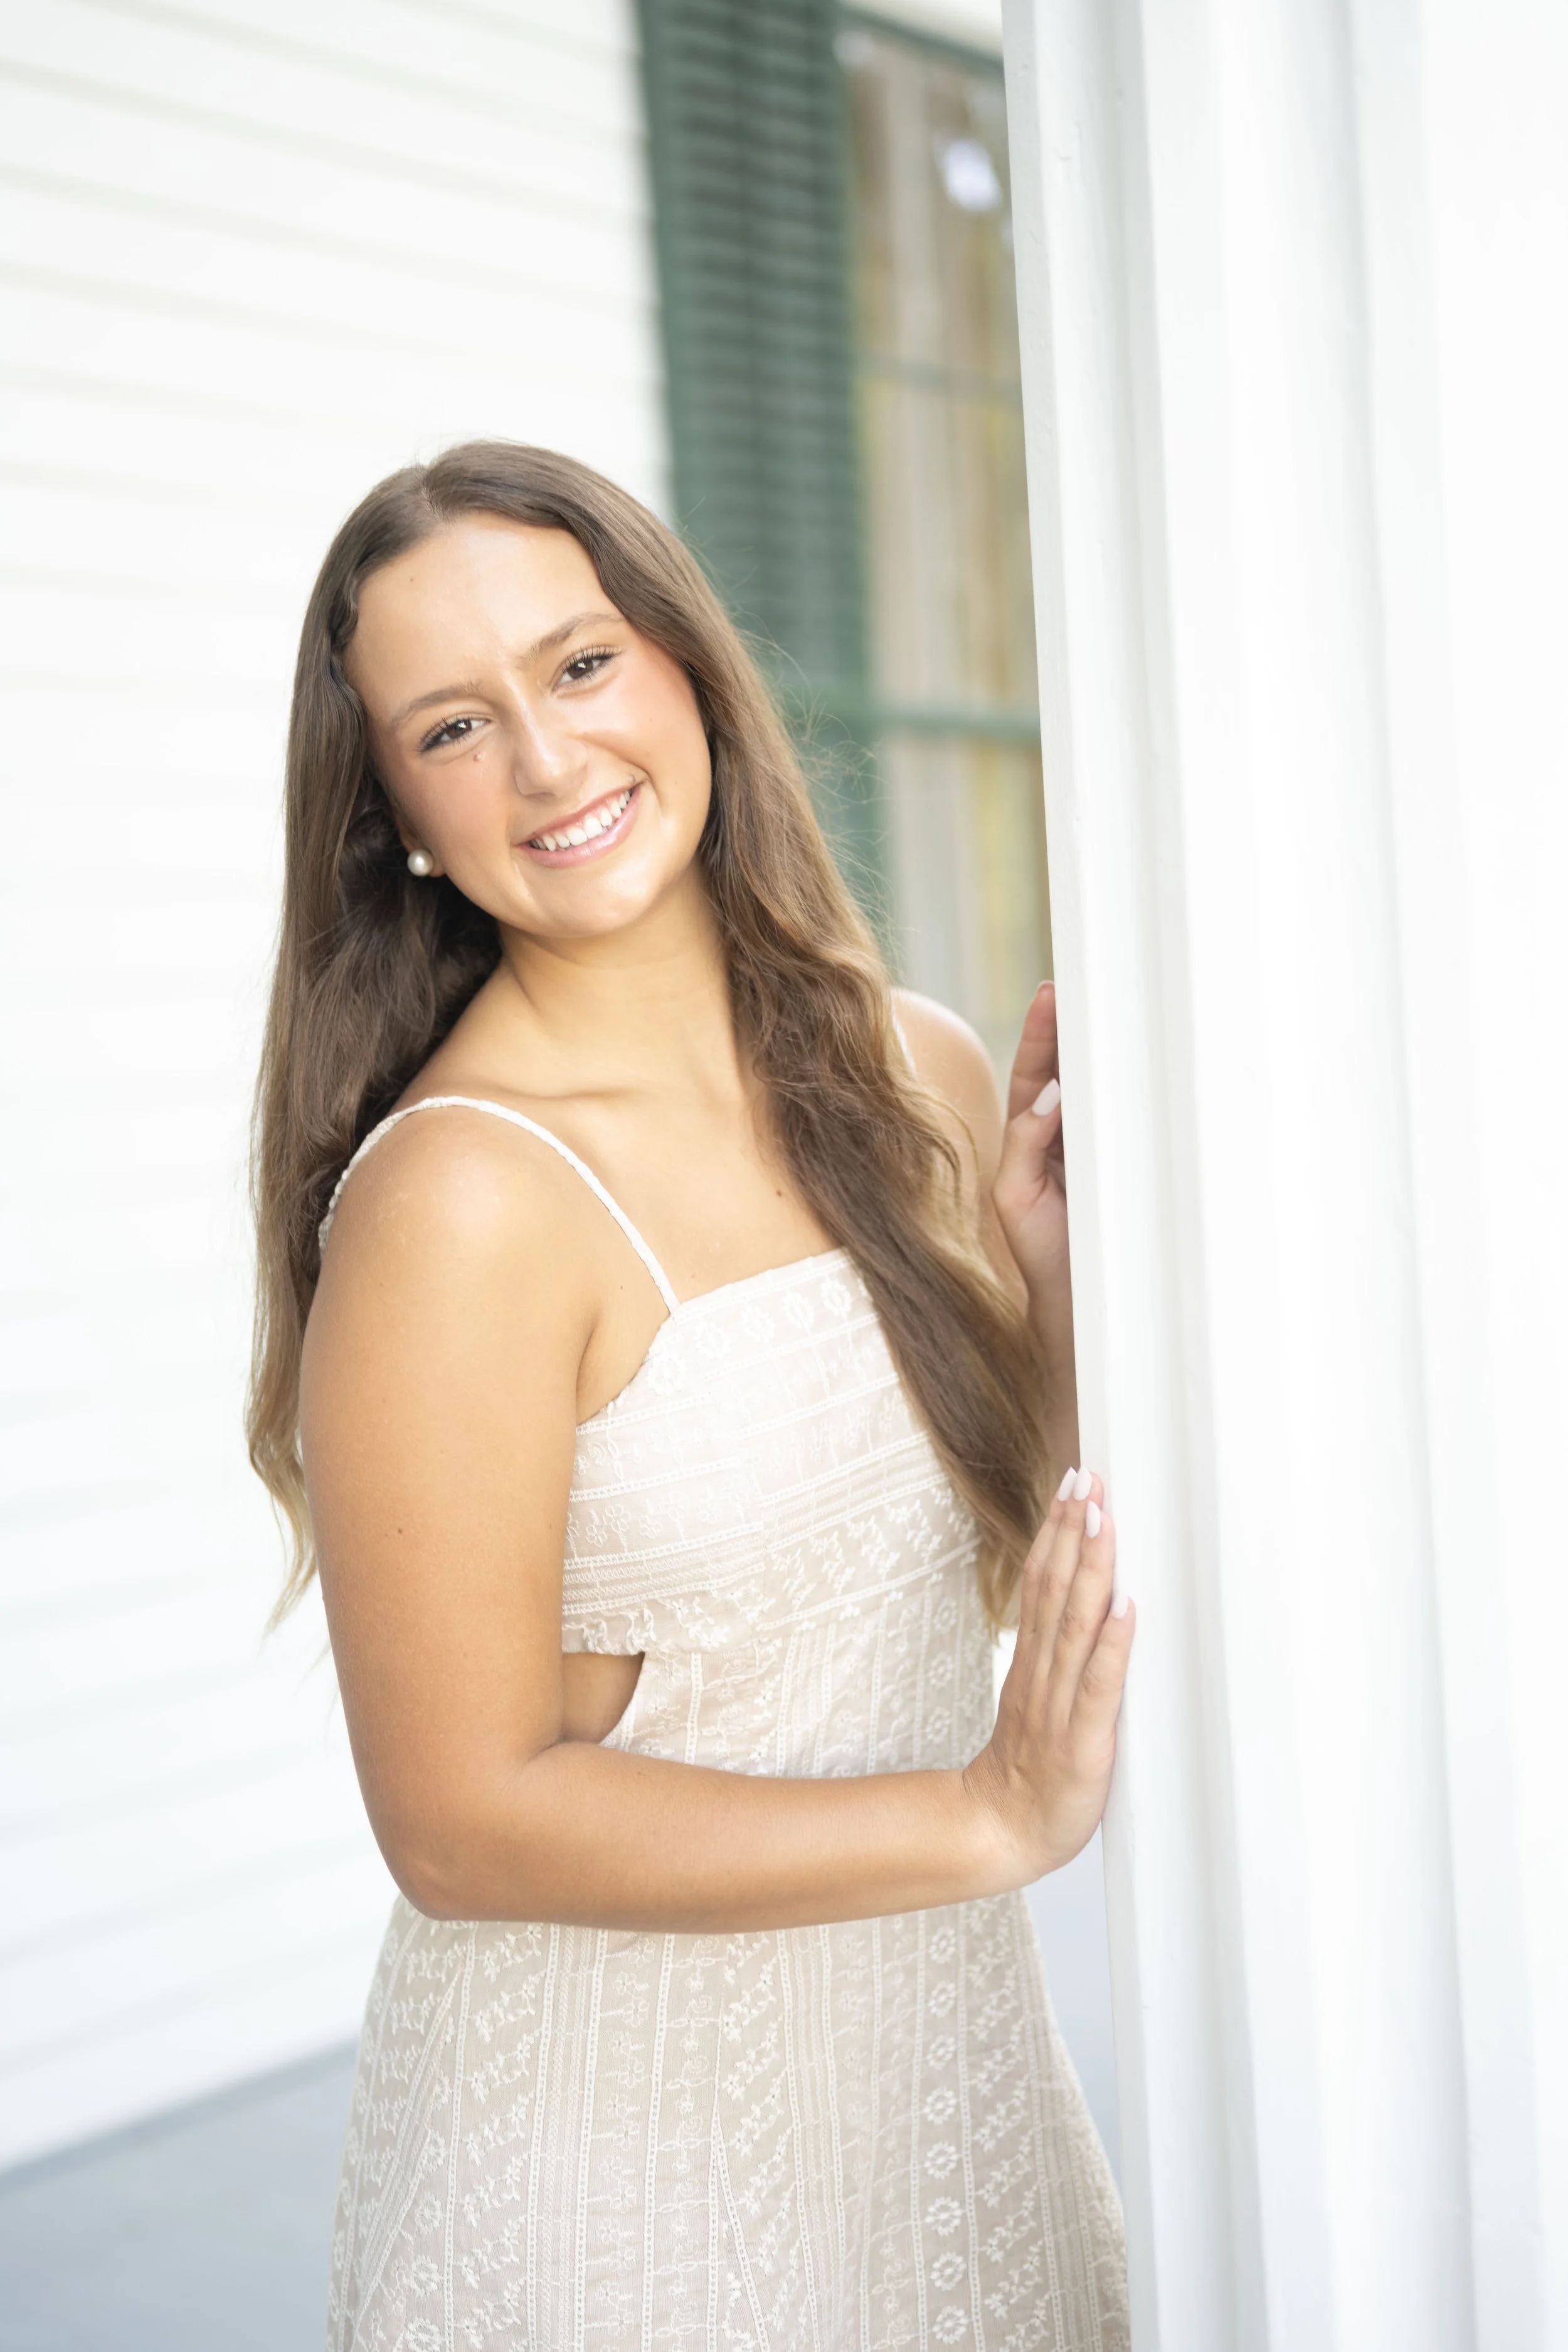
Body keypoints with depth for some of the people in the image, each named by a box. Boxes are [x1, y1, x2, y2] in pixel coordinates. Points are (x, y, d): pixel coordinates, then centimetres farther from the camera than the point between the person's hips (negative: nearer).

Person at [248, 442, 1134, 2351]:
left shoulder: (915, 1078, -2)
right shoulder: (462, 1196, -21)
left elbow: (1027, 1559, 8)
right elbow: (463, 1820, -20)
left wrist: (1054, 1265, -8)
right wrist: (986, 1821, -21)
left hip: (956, 2058, 6)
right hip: (622, 2146, -6)